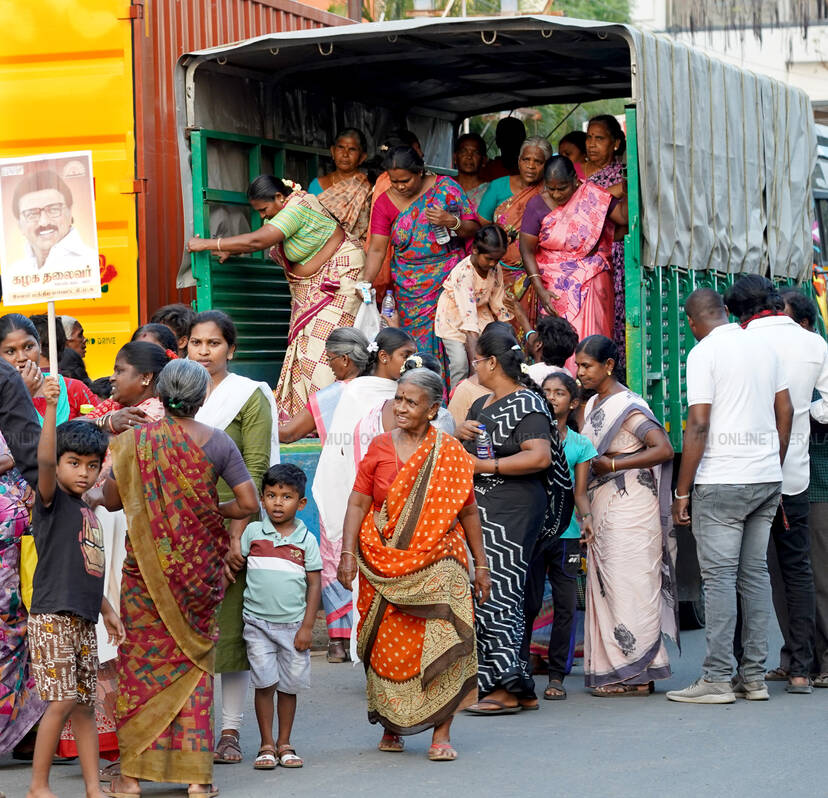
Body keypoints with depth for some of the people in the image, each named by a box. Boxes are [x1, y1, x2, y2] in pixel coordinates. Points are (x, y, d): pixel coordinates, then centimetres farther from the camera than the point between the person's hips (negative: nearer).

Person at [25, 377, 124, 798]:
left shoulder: (87, 512, 17)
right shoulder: (51, 498, -5)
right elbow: (44, 459, -25)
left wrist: (107, 610, 23)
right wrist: (51, 407, -35)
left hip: (83, 621, 7)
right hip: (52, 617, -7)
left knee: (84, 705, 9)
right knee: (62, 702, -10)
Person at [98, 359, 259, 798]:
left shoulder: (135, 441, -6)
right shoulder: (217, 442, -5)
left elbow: (111, 500, -1)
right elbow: (248, 503, -8)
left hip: (148, 564, -1)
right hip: (199, 563, 1)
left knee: (140, 660, 7)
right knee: (193, 662, 9)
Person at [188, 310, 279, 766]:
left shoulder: (250, 397, 1)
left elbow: (254, 471, -7)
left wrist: (236, 536, -16)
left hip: (231, 520, -3)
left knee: (231, 623, -2)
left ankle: (231, 731, 3)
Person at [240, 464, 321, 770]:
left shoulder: (306, 540, 2)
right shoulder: (253, 532, 2)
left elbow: (314, 584, 3)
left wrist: (307, 627, -2)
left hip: (293, 625, 1)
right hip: (258, 622, -1)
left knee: (289, 686, 6)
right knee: (265, 683, -3)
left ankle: (284, 744, 17)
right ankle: (266, 746, 5)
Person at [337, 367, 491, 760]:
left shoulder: (451, 454, 4)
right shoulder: (381, 448, 5)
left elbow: (468, 513, 9)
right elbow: (358, 503, 4)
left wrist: (480, 563, 9)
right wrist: (347, 553, -5)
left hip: (438, 564, -1)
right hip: (384, 563, 1)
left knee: (442, 641, -12)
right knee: (388, 646, 3)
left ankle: (441, 734, -8)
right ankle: (391, 728, 19)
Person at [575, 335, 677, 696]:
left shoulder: (628, 405, -12)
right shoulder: (592, 405, 15)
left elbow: (664, 449, -21)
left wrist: (613, 465, -18)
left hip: (629, 508, -9)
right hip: (603, 510, 9)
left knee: (628, 585, -8)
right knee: (605, 586, 7)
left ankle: (637, 674, -5)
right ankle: (613, 671, 10)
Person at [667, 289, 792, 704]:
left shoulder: (704, 353, -8)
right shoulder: (765, 348, 11)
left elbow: (698, 426, -13)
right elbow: (785, 413, 14)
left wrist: (682, 492, -9)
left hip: (721, 482, -6)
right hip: (768, 480, 6)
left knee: (719, 576, -5)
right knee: (755, 573, 9)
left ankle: (717, 679, -6)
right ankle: (754, 676, 10)